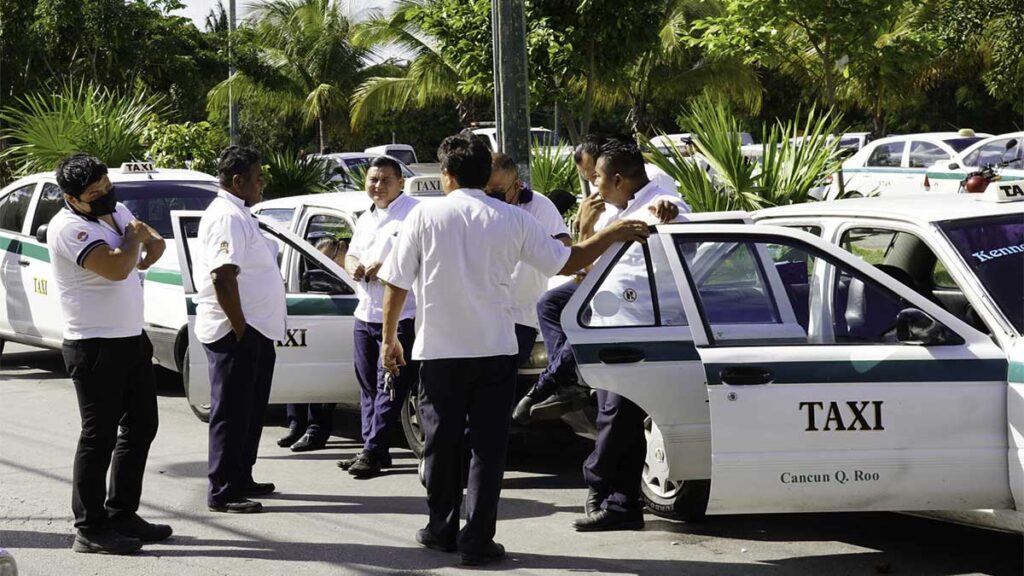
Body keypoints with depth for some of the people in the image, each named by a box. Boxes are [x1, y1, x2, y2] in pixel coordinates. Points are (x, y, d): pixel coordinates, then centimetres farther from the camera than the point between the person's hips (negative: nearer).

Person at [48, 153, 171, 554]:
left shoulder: (117, 210, 9)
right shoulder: (69, 228, -18)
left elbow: (154, 242, 25)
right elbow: (115, 267, -31)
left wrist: (148, 243, 0)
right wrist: (132, 238, -10)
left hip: (132, 339, 9)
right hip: (95, 347, -9)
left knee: (141, 427, 14)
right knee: (100, 435, -6)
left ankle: (123, 515, 25)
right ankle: (90, 530, -1)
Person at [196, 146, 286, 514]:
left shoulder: (238, 214, 17)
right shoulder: (227, 218, -17)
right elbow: (223, 277, -25)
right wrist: (240, 328, -21)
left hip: (254, 331, 11)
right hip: (235, 332, -11)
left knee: (250, 410, 17)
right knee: (232, 412, -6)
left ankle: (240, 479, 27)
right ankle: (222, 492, -3)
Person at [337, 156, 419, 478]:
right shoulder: (366, 219, 19)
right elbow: (351, 255, 26)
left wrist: (385, 267, -21)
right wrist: (355, 267, 1)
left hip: (400, 316, -9)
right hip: (366, 315, 9)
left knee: (388, 387, -7)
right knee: (368, 385, 11)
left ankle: (373, 451, -7)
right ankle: (371, 449, 17)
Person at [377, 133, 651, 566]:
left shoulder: (426, 215, -4)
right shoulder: (512, 220, -1)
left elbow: (396, 283, -4)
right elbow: (569, 262, 3)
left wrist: (389, 338, 8)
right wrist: (613, 234, 17)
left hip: (439, 351, 0)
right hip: (495, 350, 0)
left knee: (442, 442, 13)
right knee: (487, 445, 3)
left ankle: (442, 530, 22)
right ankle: (477, 541, -1)